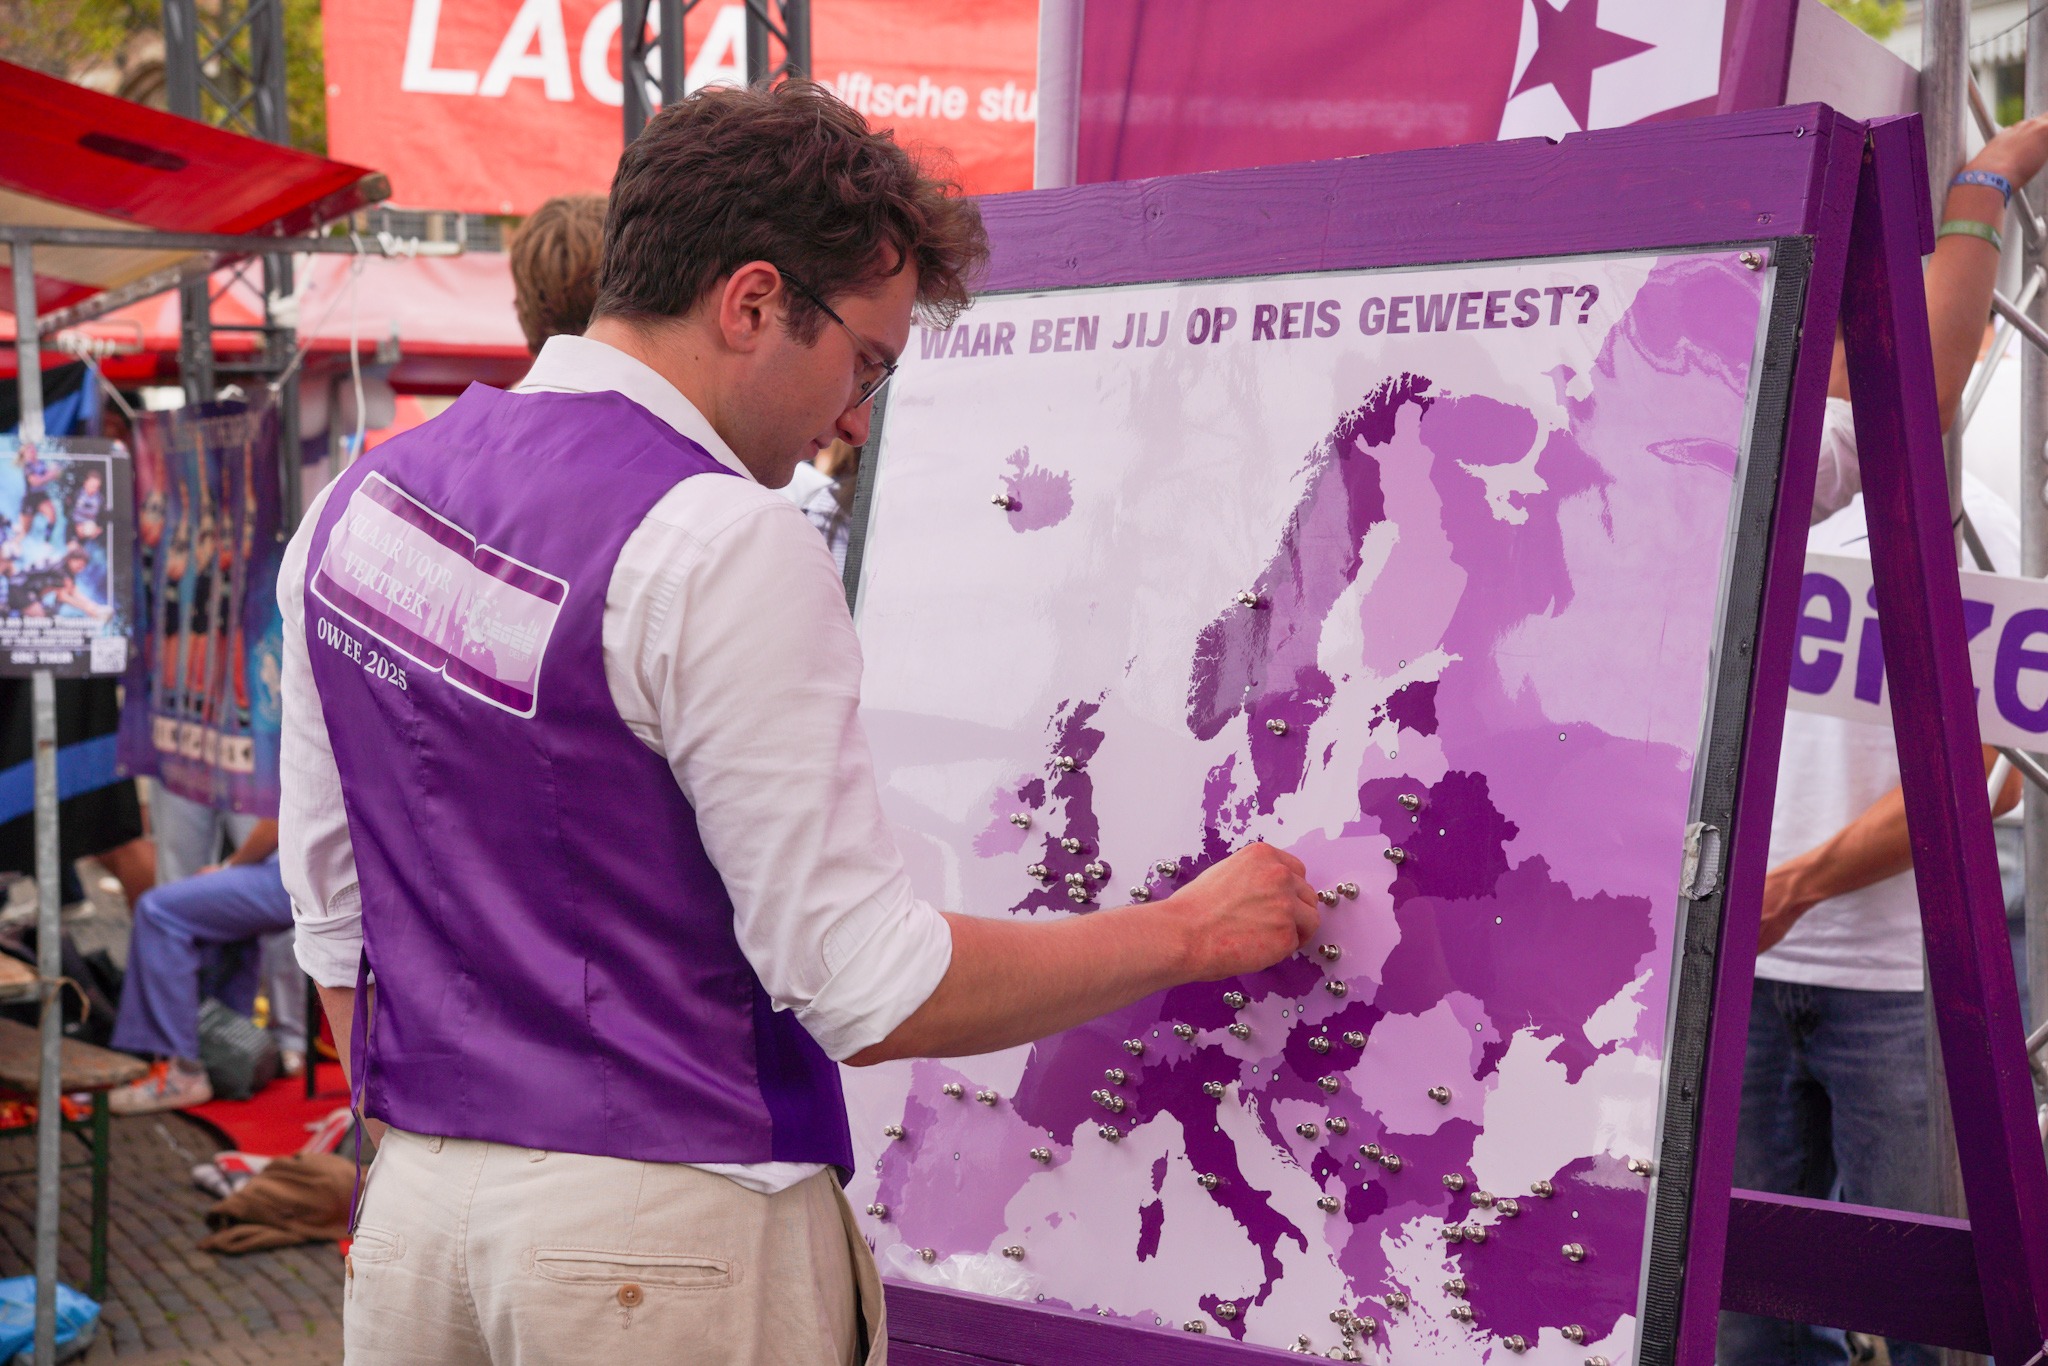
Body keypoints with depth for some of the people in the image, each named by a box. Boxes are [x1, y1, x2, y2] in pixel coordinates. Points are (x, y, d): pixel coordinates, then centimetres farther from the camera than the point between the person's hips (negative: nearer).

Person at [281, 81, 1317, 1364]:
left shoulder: (363, 496, 7)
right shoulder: (723, 550, -17)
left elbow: (336, 914, 13)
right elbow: (872, 991, -16)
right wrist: (1191, 933, -4)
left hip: (416, 1208, 7)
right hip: (662, 1238, -7)